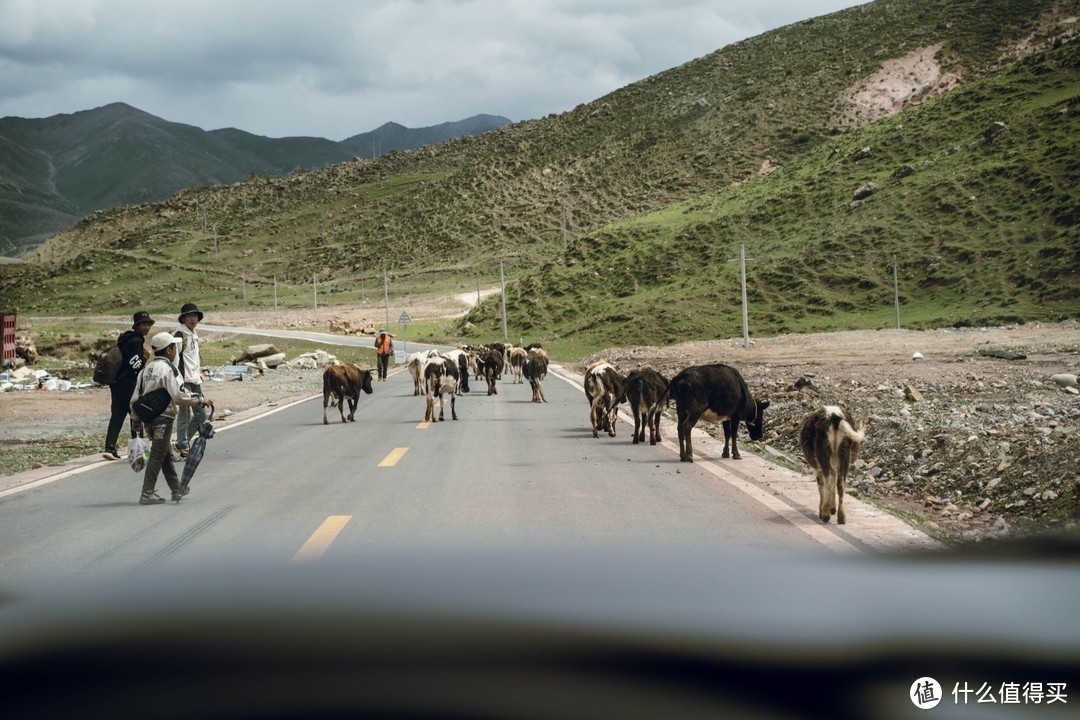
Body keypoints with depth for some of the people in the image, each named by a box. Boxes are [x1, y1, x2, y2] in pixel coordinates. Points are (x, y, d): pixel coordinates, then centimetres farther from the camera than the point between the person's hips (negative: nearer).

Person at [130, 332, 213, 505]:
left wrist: (135, 417, 20)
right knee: (158, 455, -4)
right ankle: (147, 494, -4)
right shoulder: (167, 368, -13)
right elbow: (178, 396, -22)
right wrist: (201, 400, -13)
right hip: (163, 417, -9)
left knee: (166, 454, 18)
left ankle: (177, 490, 27)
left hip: (148, 417, 9)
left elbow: (136, 395, 12)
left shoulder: (147, 368, 12)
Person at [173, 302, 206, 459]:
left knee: (201, 414, 10)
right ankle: (182, 447, -1)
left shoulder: (194, 335, 19)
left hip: (195, 381, 9)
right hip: (184, 381, -9)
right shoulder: (179, 335, -9)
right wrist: (177, 381, -21)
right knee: (184, 414, -7)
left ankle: (183, 443, 21)